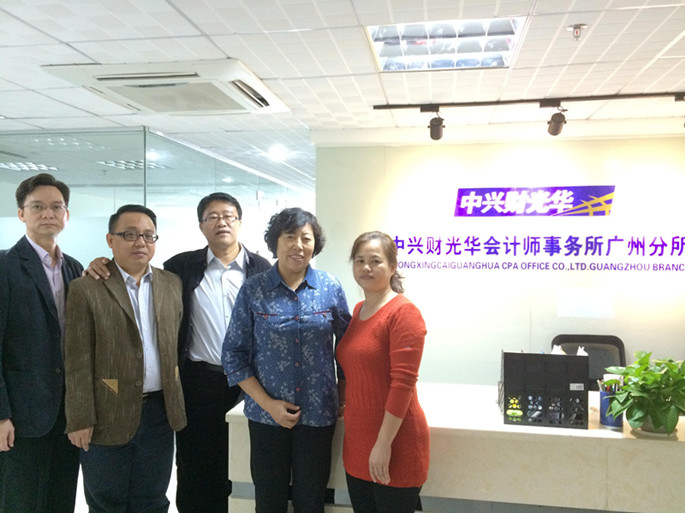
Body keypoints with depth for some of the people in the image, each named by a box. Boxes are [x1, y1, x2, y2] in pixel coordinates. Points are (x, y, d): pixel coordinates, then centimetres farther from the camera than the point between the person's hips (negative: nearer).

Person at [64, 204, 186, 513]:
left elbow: (176, 344, 9)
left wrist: (176, 403, 6)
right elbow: (78, 362, -9)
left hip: (160, 412, 4)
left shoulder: (172, 283, 6)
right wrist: (80, 420, -10)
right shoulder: (86, 289, -7)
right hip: (108, 417, -3)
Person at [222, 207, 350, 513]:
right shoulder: (253, 290, -5)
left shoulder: (330, 288, -2)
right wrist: (268, 403, -9)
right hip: (266, 415, 0)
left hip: (318, 414, 1)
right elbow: (233, 355, -3)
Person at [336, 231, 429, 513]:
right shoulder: (358, 310, 9)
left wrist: (384, 443, -18)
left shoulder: (403, 312, -13)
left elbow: (403, 383, -18)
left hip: (393, 446, -7)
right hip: (357, 442, 7)